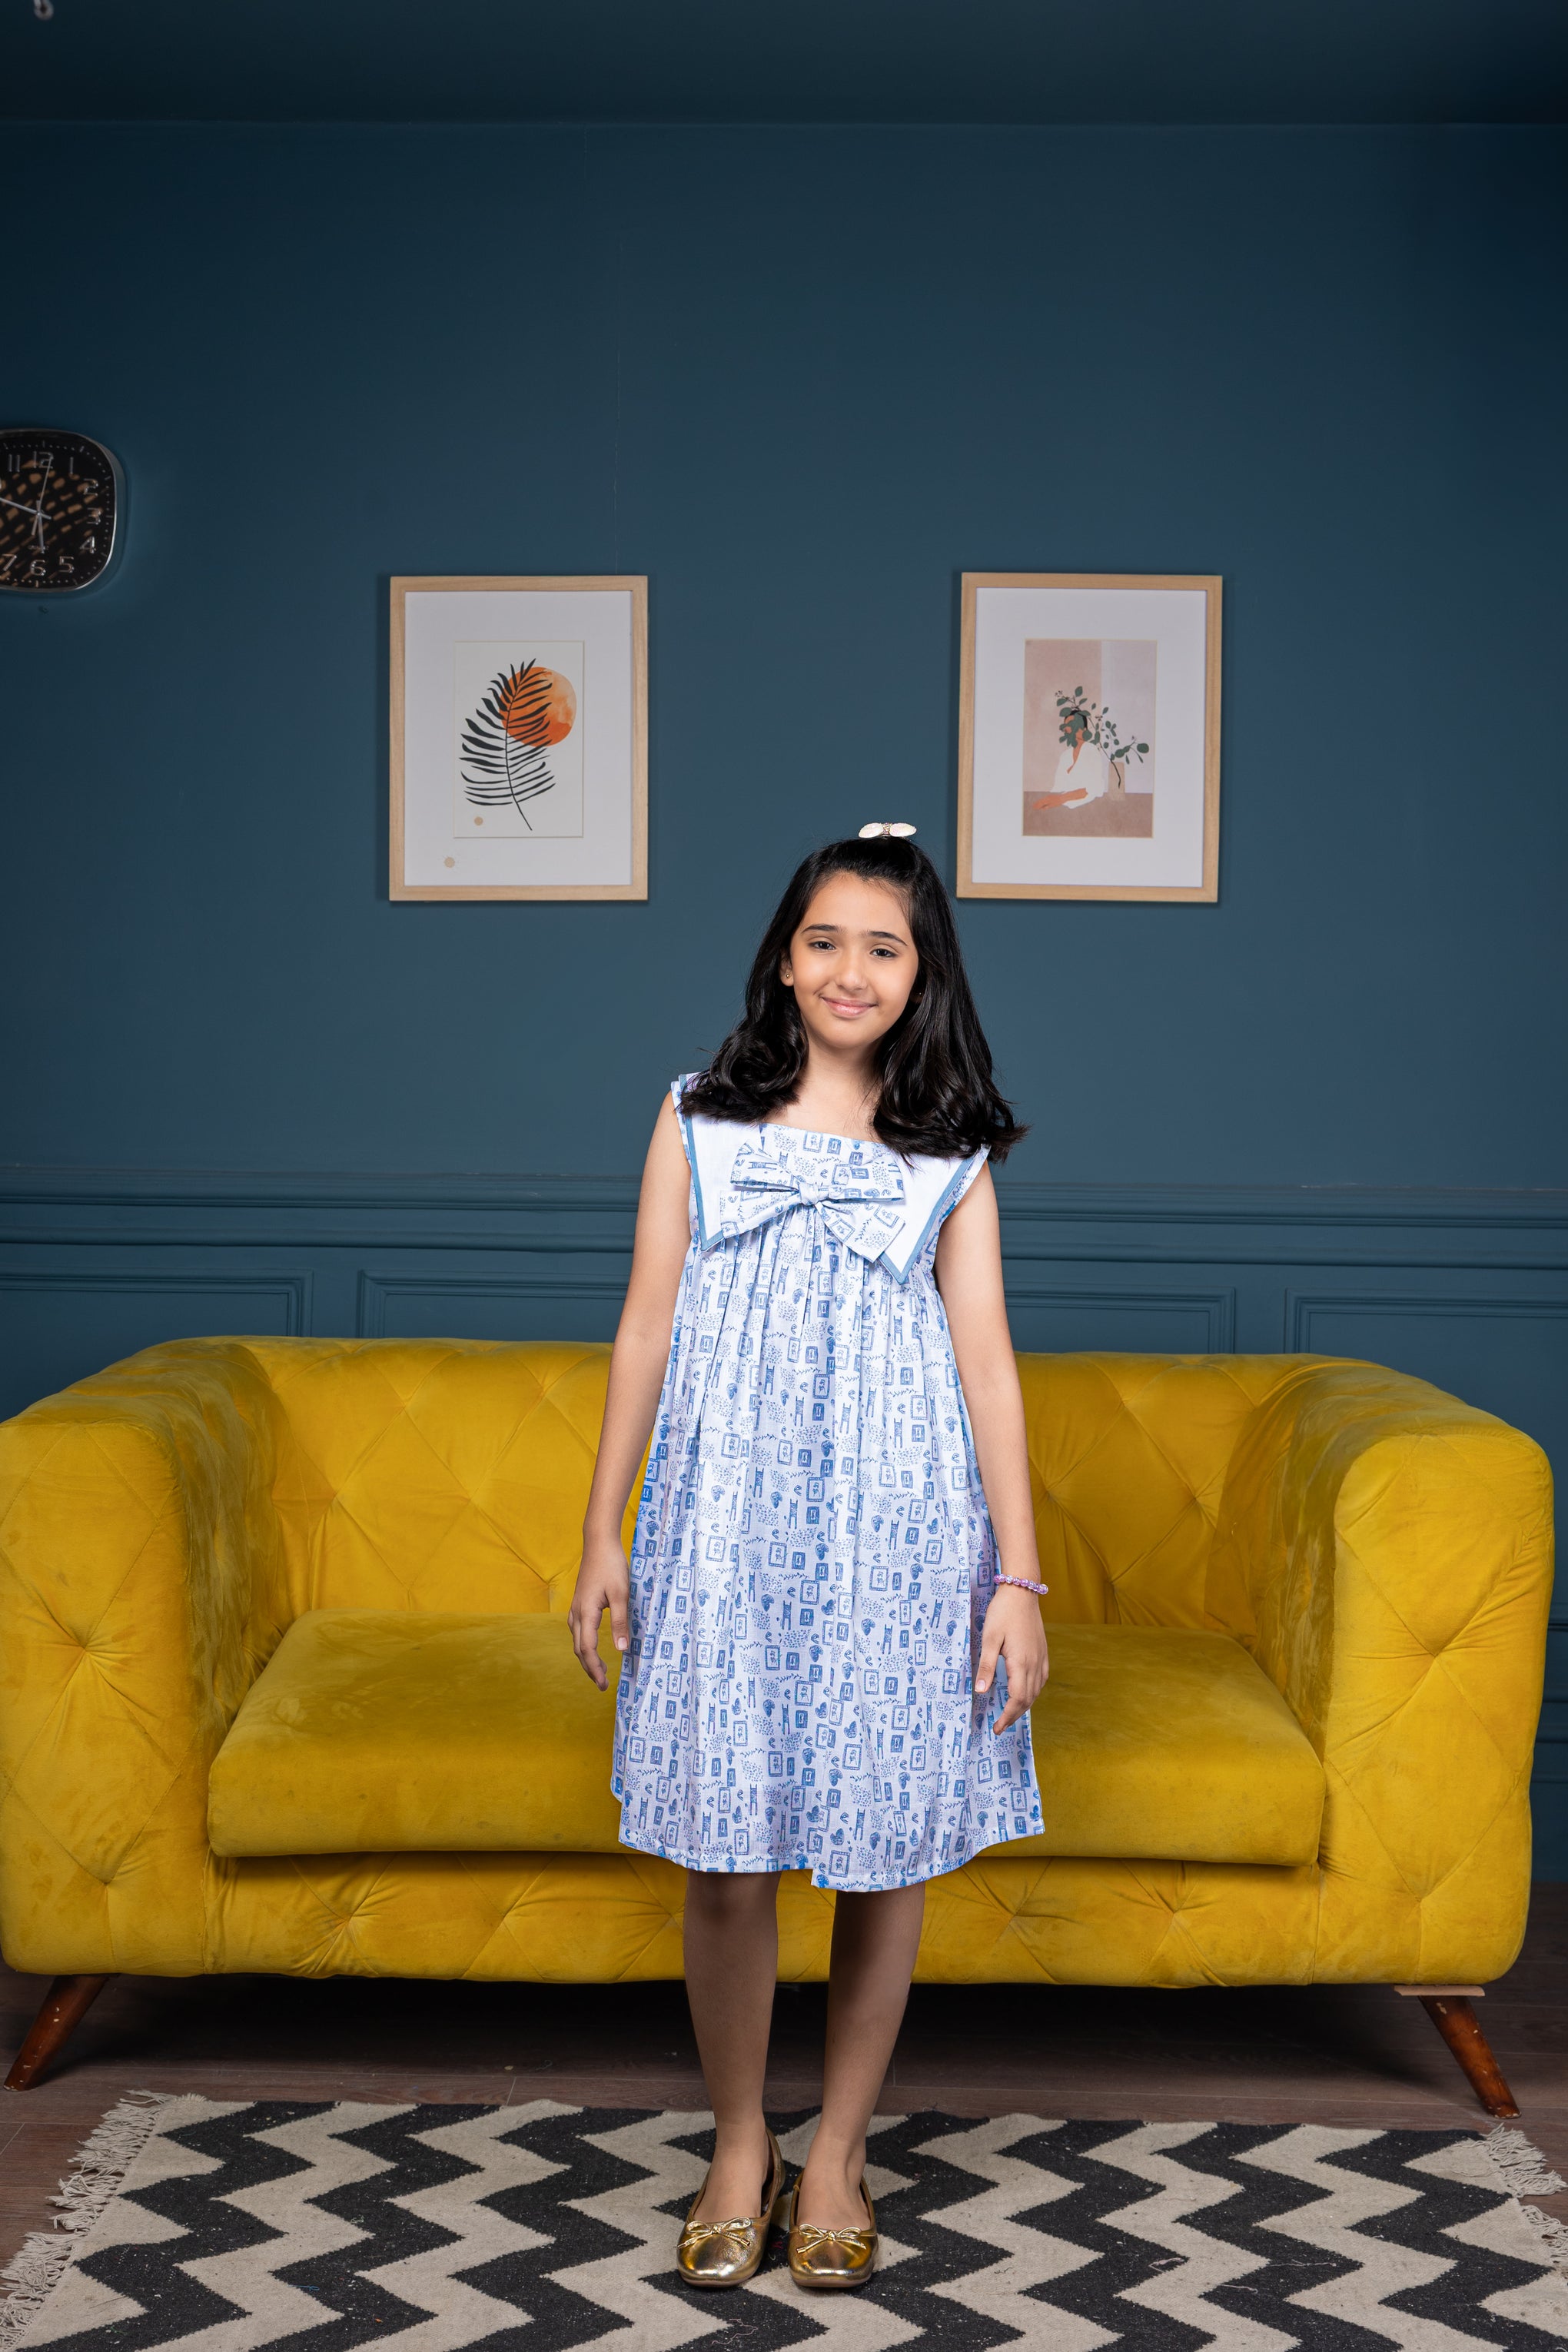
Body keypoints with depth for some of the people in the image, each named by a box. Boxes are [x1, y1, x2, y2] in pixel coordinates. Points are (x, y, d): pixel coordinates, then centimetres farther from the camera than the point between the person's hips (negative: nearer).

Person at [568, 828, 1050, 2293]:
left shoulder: (950, 1153, 6)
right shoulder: (699, 1122, 6)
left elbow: (986, 1362, 3)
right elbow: (647, 1329, 7)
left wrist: (1017, 1577, -3)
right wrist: (603, 1534, 4)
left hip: (897, 1532, 0)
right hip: (726, 1523, 0)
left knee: (888, 1847, 6)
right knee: (723, 1859, 1)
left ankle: (839, 2150, 25)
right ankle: (737, 2145, 23)